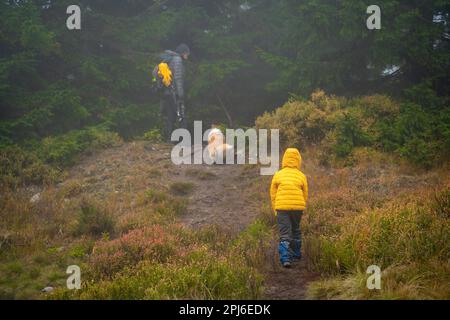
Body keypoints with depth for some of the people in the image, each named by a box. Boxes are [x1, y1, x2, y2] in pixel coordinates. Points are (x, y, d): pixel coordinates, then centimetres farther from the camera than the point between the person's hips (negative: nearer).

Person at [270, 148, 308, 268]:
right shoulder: (302, 176, 4)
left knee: (284, 234, -1)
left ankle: (285, 258, -15)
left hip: (282, 207, -1)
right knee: (296, 230, 22)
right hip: (298, 207, 1)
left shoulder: (278, 175, 2)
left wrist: (275, 210, 15)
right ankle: (296, 254, 34)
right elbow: (305, 195, 8)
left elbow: (273, 194, 6)